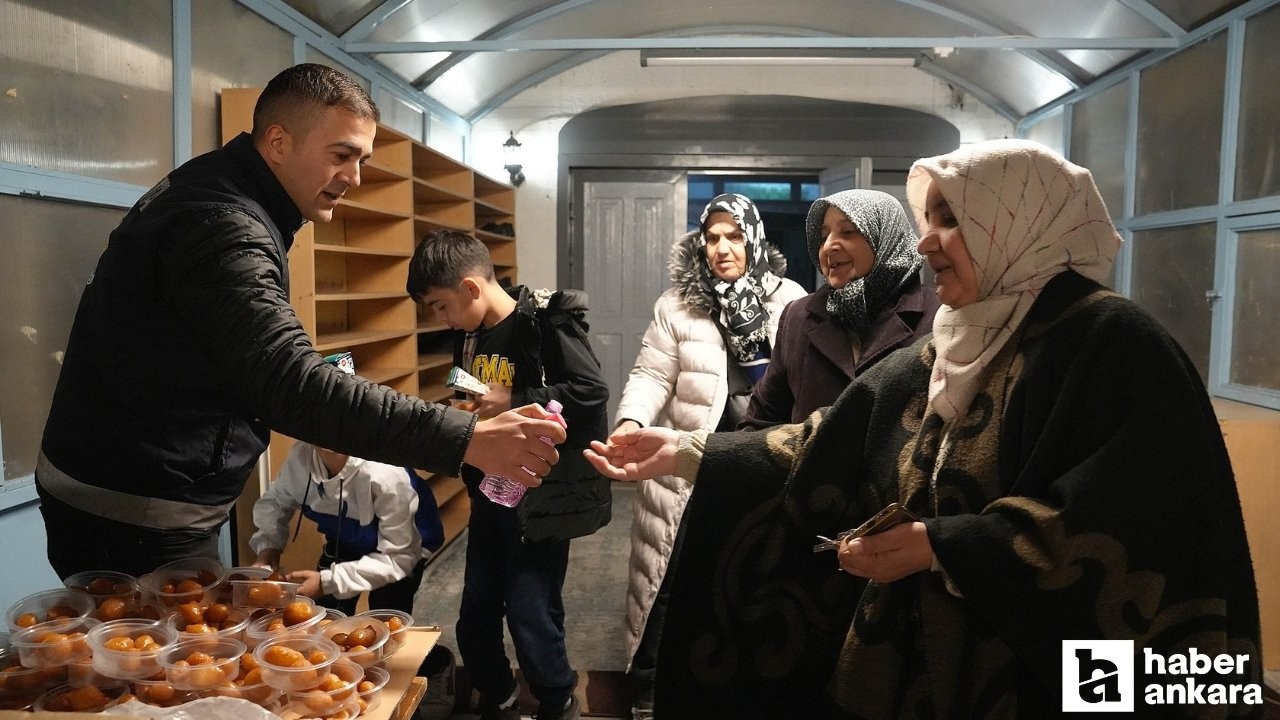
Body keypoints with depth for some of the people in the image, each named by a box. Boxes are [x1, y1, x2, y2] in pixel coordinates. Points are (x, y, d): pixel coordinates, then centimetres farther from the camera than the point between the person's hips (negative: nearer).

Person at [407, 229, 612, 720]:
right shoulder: (470, 335, 6)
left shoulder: (547, 322, -16)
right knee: (475, 617, 13)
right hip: (489, 492, 7)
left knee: (531, 616, -1)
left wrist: (512, 403, -23)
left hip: (541, 497, -7)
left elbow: (591, 394, -22)